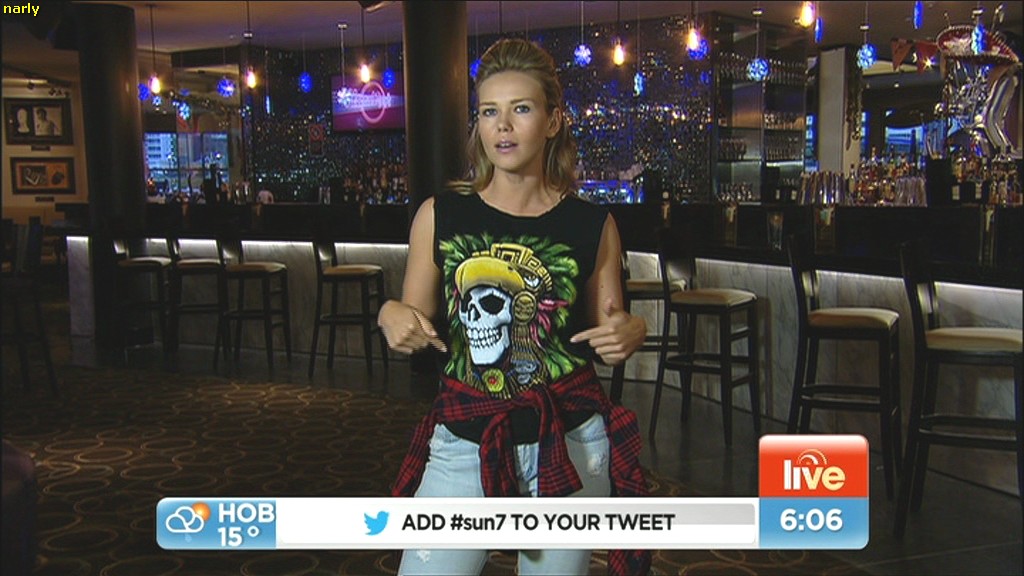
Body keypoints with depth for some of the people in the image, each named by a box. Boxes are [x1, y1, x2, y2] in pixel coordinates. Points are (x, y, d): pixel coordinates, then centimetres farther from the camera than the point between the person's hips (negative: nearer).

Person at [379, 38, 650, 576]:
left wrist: (630, 333, -14)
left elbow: (608, 330, 8)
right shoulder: (439, 216, -3)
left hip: (571, 443, 0)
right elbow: (414, 321, 6)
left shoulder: (592, 225, -3)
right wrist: (389, 315, -16)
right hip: (465, 443, 0)